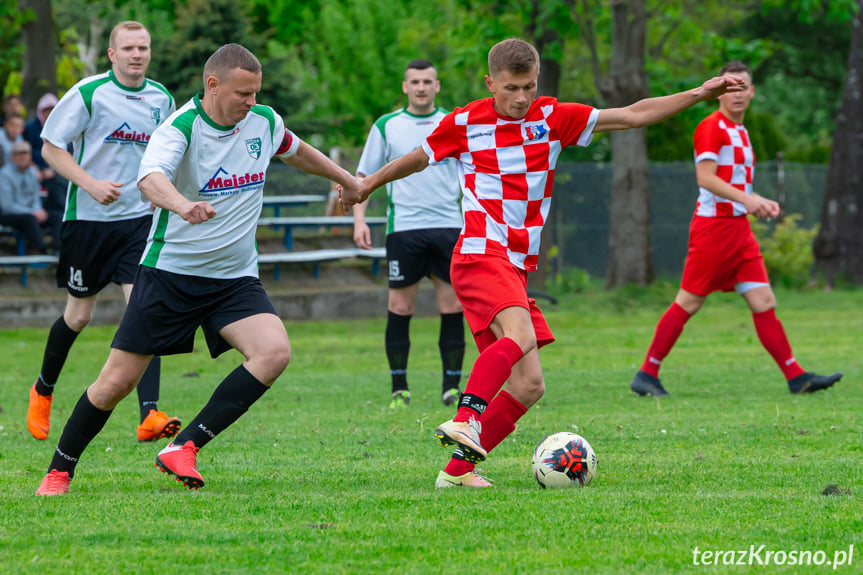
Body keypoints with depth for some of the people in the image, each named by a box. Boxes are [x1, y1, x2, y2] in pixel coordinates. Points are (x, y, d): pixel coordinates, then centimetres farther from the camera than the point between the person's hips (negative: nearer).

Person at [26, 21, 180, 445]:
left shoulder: (162, 100, 6)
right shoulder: (87, 94, -9)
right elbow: (50, 147, -8)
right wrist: (91, 183, -20)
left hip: (140, 219, 3)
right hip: (88, 219, -3)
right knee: (78, 314, 9)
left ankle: (149, 415, -20)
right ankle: (42, 392, 35)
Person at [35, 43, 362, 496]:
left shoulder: (264, 122, 1)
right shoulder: (180, 128, -18)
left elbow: (295, 151, 25)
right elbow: (150, 177, -39)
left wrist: (347, 180, 38)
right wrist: (182, 205, -60)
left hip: (235, 278, 4)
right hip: (170, 270, -4)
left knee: (274, 352, -22)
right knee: (117, 381, -4)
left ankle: (183, 449, -19)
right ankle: (59, 471, 19)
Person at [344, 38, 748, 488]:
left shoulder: (552, 118, 10)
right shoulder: (465, 123, 2)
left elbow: (632, 116, 10)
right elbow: (418, 159, 20)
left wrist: (698, 95, 4)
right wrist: (367, 185, 32)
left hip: (517, 266, 6)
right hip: (481, 256, -6)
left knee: (528, 385, -2)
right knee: (520, 336, -34)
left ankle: (458, 468, 2)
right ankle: (465, 421, -46)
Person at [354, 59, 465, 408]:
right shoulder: (386, 126, 5)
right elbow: (363, 176, 9)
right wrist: (359, 220, -3)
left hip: (448, 226, 1)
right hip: (404, 227, -1)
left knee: (452, 307, -2)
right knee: (399, 308, -2)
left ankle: (452, 387, 5)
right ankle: (399, 389, 7)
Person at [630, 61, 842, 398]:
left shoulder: (739, 131, 19)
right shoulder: (712, 127, -9)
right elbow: (705, 177, -21)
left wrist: (760, 204, 13)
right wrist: (746, 198, -29)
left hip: (739, 227, 8)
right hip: (713, 226, -8)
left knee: (764, 302, 2)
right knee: (688, 303, -5)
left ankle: (796, 377, -1)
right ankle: (646, 375, 3)